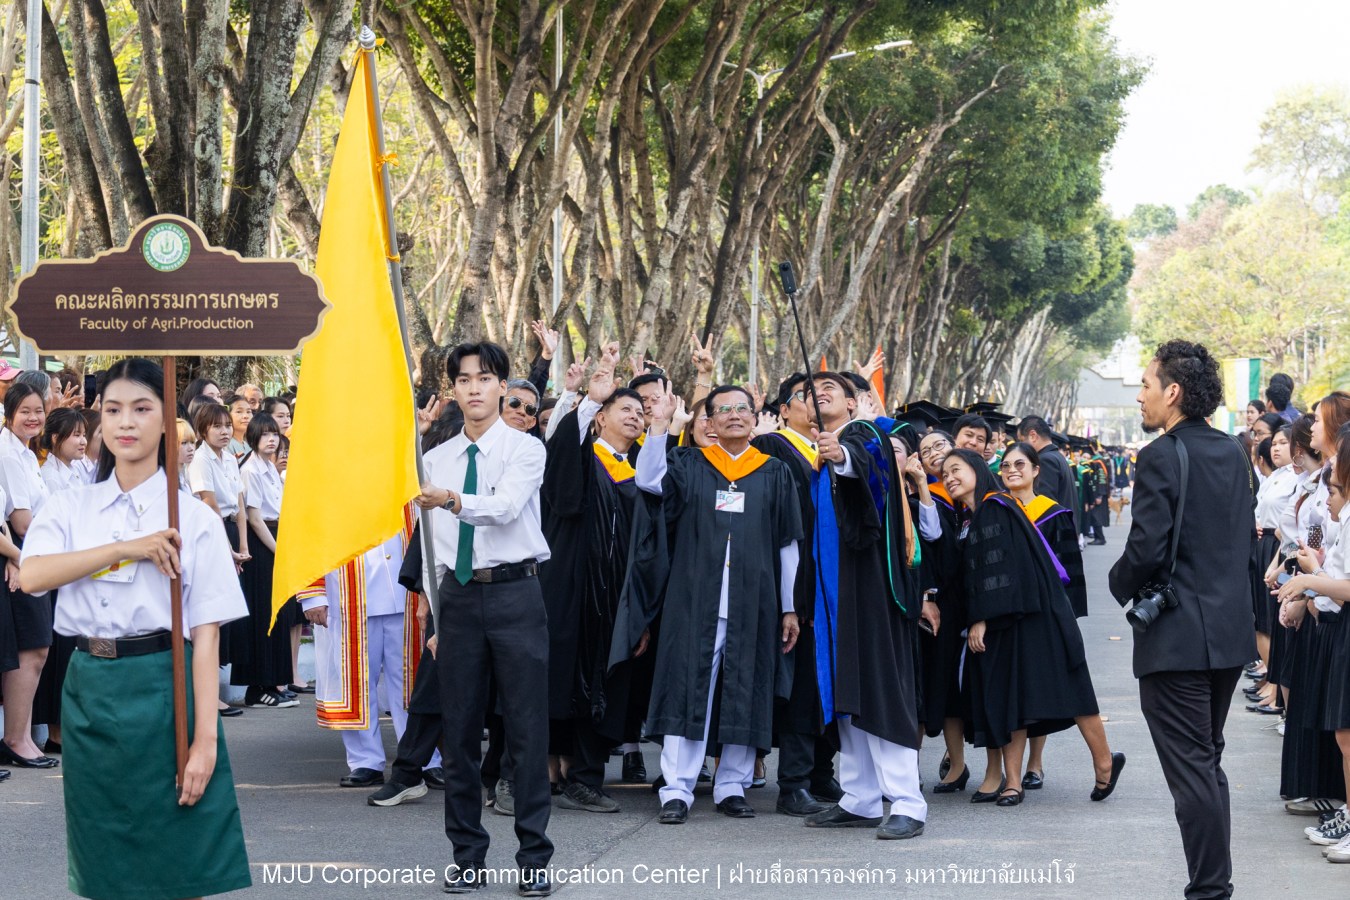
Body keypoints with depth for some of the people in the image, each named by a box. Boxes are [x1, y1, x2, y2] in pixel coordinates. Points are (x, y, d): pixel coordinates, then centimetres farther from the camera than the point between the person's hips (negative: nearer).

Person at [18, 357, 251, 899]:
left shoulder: (192, 518, 0)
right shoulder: (71, 508, 8)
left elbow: (204, 635, -4)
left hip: (162, 689, -3)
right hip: (90, 689, 3)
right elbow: (32, 574, -12)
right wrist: (128, 548, -19)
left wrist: (205, 738, -12)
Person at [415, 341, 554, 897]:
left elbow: (506, 506, -23)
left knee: (527, 727, -2)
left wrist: (451, 499, -40)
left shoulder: (525, 449, -3)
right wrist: (435, 617, 10)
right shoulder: (436, 460, 11)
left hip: (514, 593, -4)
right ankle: (466, 854, 16)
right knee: (460, 729, 7)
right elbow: (434, 544, 13)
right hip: (457, 595, 4)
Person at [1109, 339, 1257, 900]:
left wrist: (1120, 585, 0)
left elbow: (1146, 549, -19)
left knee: (1191, 769, -4)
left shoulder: (1162, 458, -15)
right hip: (1231, 632, 8)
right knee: (1207, 764, 18)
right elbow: (1246, 538, 15)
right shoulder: (1233, 454, 9)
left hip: (1177, 637, -8)